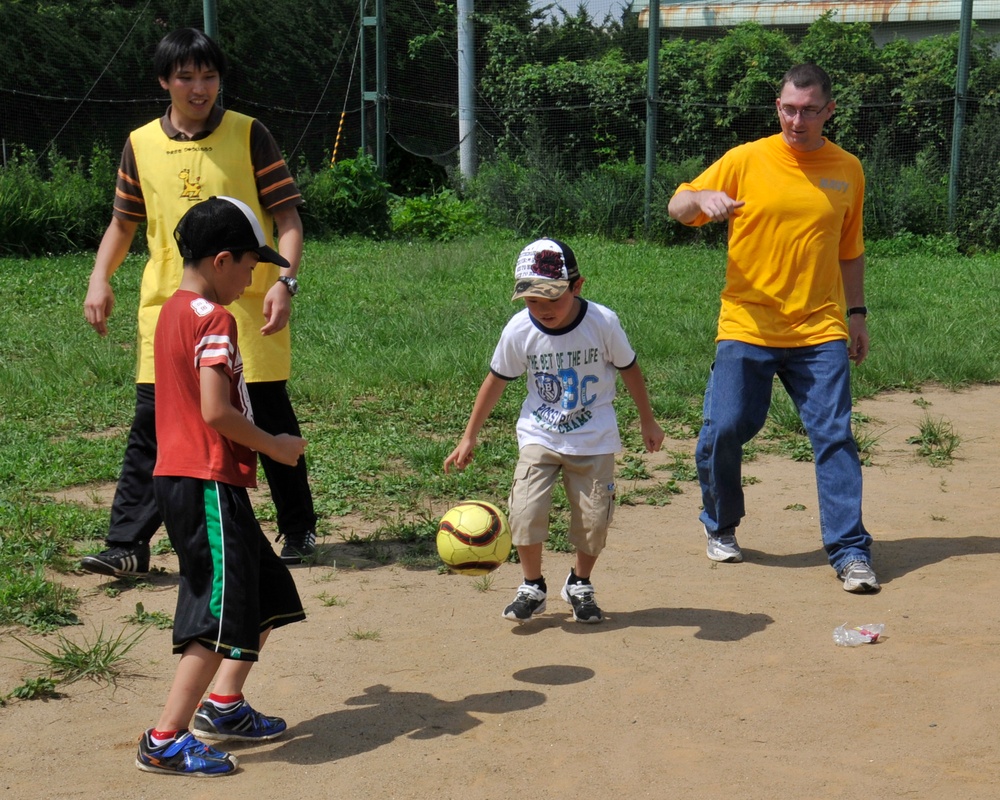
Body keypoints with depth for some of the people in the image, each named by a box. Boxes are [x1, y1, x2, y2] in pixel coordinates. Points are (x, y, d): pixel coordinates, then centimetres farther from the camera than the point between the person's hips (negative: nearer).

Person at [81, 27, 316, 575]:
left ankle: (298, 530, 23)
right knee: (152, 426, -2)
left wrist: (284, 280, -16)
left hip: (247, 309, -2)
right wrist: (100, 279, 2)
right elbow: (123, 223, 17)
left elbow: (286, 216, -2)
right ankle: (127, 546, 2)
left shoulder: (249, 135, -1)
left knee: (272, 424, 7)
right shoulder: (141, 145, 7)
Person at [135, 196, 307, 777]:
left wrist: (259, 444, 19)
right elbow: (217, 412, -22)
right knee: (223, 614, -7)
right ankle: (165, 741, -3)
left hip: (181, 476, 10)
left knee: (267, 591, 19)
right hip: (208, 483, -10)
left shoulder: (173, 311, 15)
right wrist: (274, 445, -10)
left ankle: (224, 705, 27)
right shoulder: (214, 319, -15)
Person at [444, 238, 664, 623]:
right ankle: (532, 587, 10)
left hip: (594, 440, 0)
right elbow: (496, 380, 0)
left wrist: (647, 422, 12)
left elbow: (629, 370, 0)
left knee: (594, 519, 0)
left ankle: (580, 584, 28)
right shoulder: (519, 330, -14)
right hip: (539, 436, 0)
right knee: (525, 512, -13)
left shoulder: (603, 323, -17)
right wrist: (469, 437, 4)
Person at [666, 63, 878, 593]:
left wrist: (856, 314, 14)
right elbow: (677, 208, 2)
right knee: (724, 430, -2)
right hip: (747, 327, -1)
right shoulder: (746, 161, 0)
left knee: (834, 437, -4)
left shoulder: (847, 170, 8)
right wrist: (703, 198, -21)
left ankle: (850, 552, 2)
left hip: (820, 331, 1)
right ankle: (720, 526, 24)